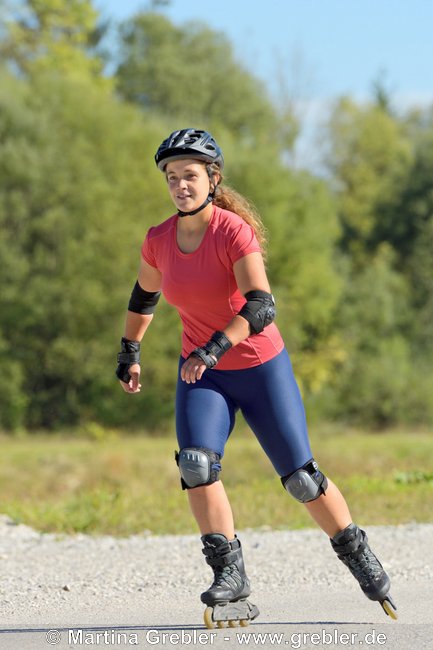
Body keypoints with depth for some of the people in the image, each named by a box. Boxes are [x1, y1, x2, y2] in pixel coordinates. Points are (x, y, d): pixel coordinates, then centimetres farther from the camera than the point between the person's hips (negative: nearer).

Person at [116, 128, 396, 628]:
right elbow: (144, 296, 19)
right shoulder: (158, 242, -2)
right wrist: (129, 352, 24)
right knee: (196, 464, -21)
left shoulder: (234, 231, -18)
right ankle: (230, 580, -15)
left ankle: (361, 559, 21)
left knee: (300, 478, -1)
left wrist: (215, 347, -41)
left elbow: (262, 306, -30)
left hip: (262, 368, -3)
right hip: (201, 376, 4)